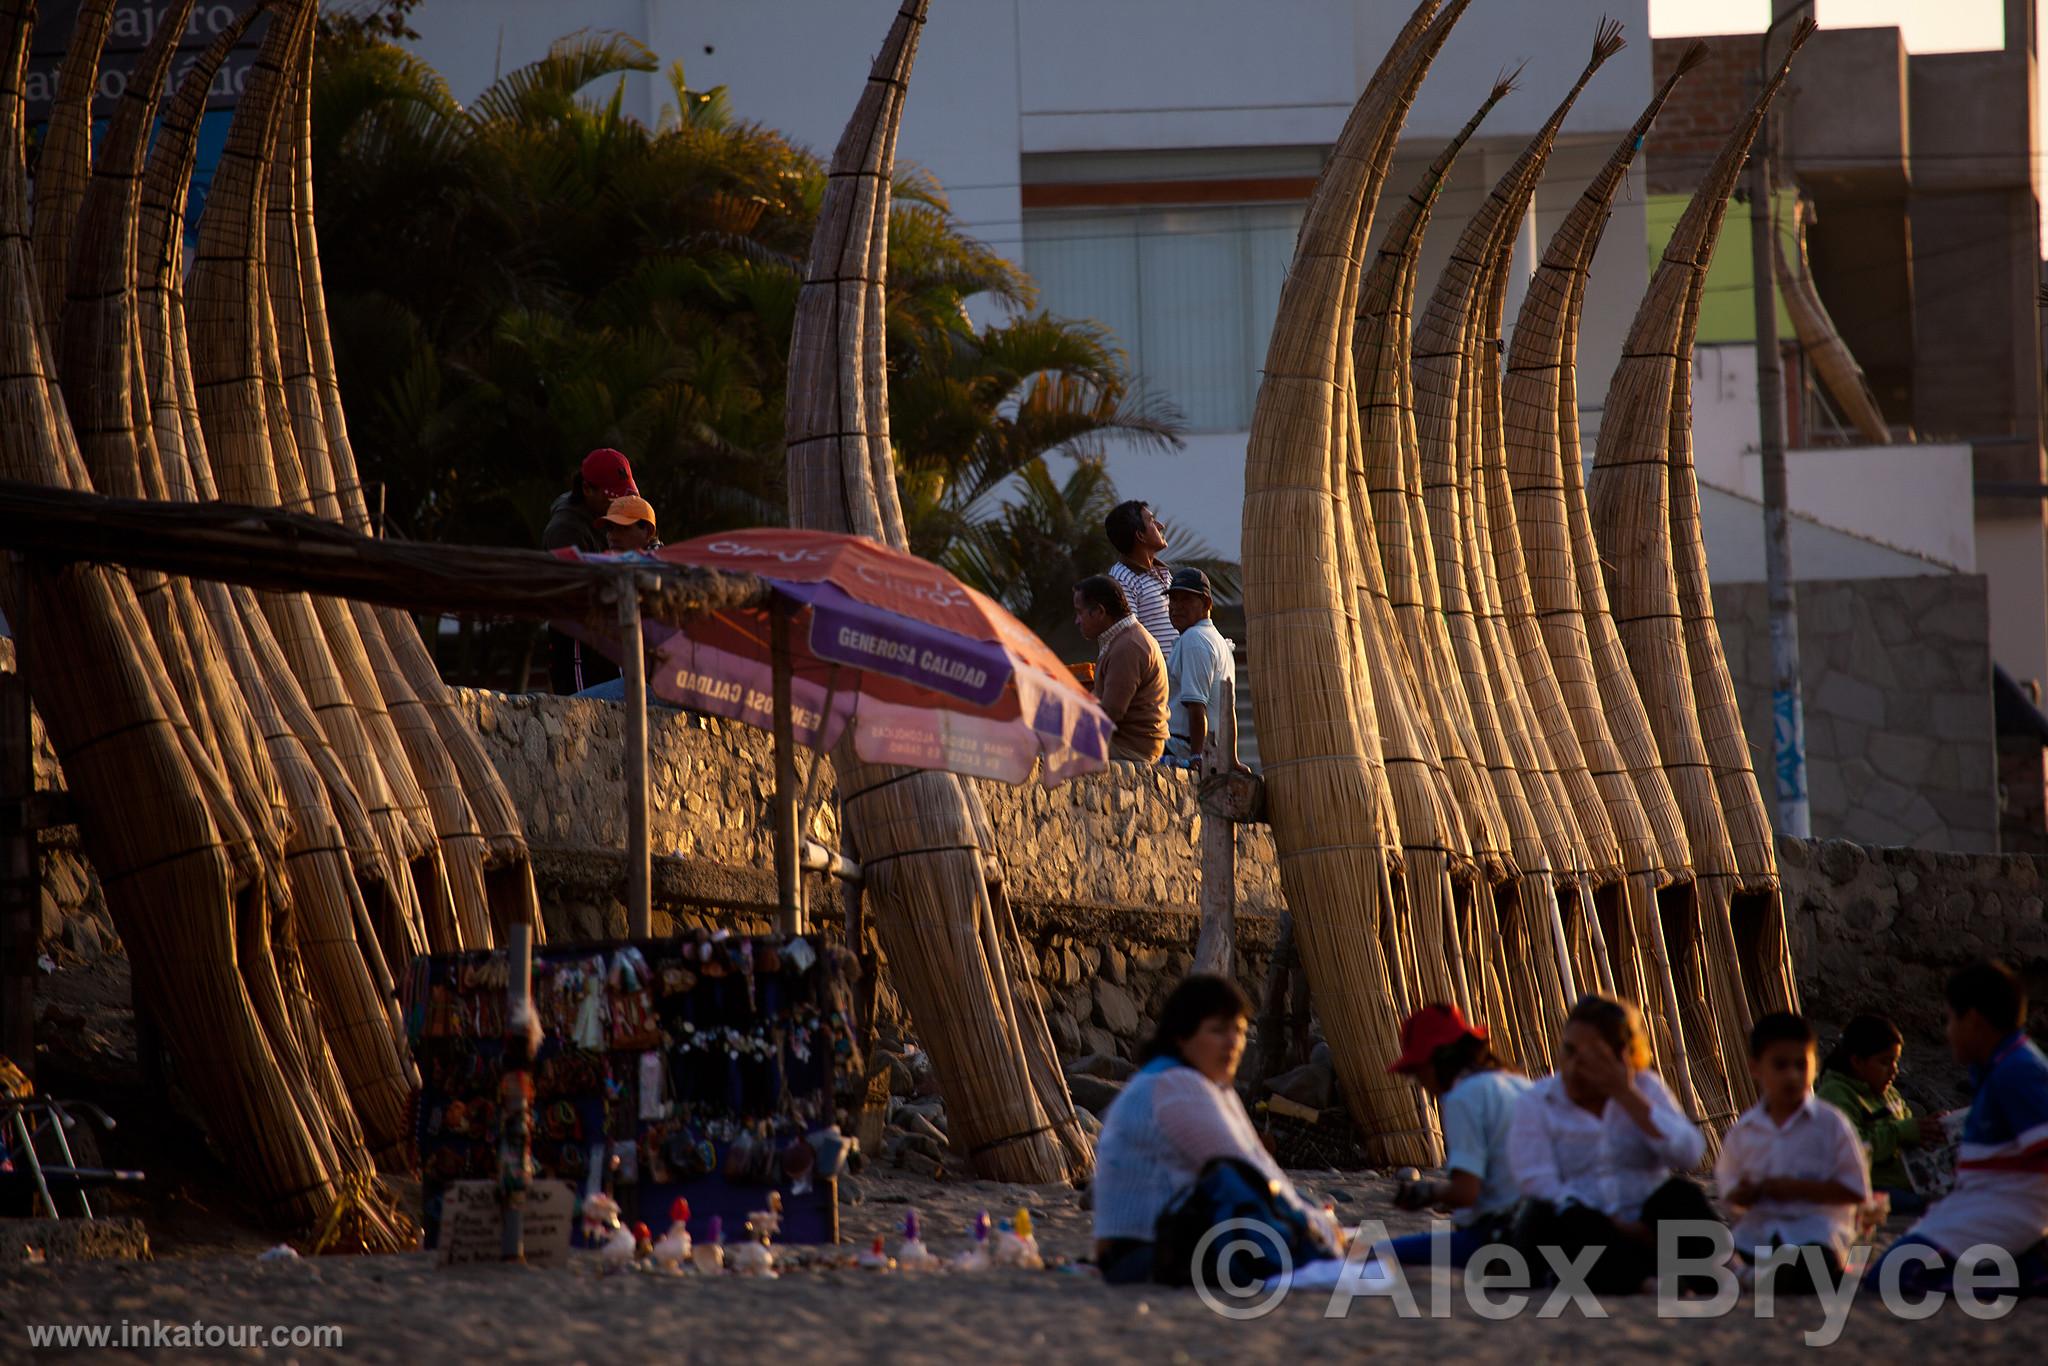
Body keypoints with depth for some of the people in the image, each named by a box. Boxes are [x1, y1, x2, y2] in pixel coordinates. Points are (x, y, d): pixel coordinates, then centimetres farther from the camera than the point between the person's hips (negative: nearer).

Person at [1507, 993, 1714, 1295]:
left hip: (1641, 1230, 2)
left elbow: (1689, 1156, -5)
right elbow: (1538, 1184, -10)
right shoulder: (1536, 1103, 6)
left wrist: (1628, 1097, -9)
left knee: (1680, 1195, -26)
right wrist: (1616, 1226, -20)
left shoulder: (1645, 1088, 12)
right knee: (1545, 1216, -33)